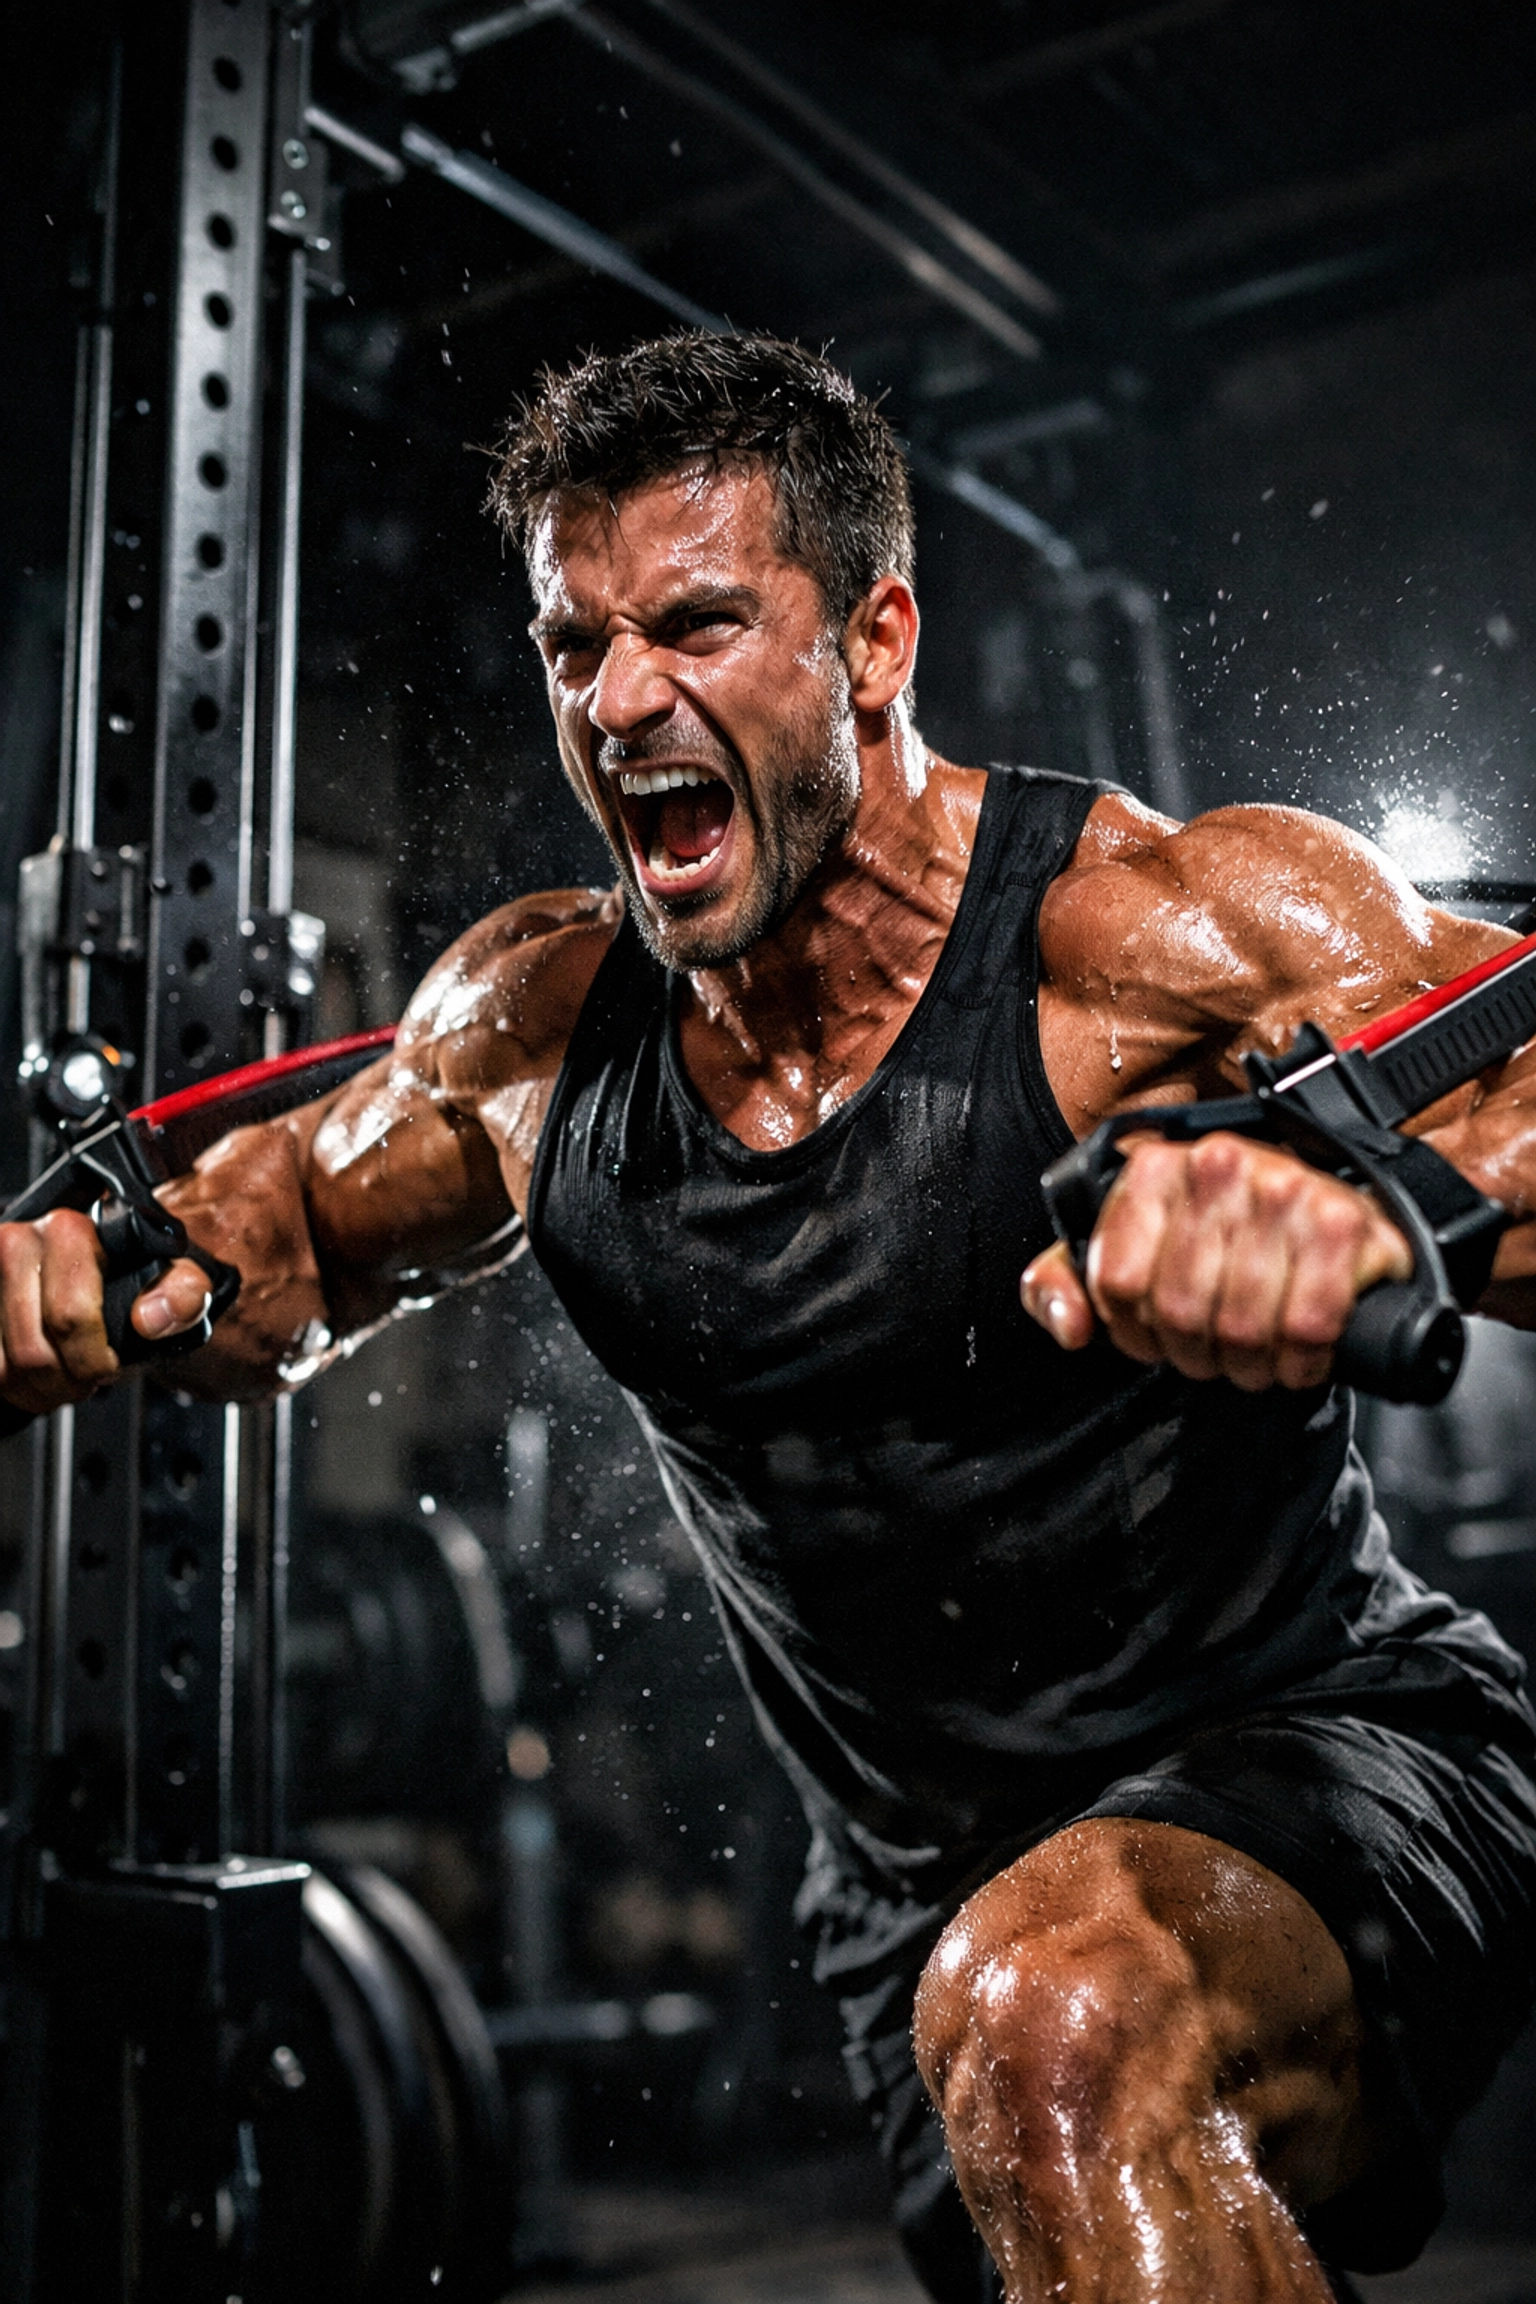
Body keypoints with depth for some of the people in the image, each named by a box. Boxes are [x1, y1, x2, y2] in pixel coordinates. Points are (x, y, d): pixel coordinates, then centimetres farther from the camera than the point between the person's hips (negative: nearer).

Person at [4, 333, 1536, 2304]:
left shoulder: (1164, 923, -18)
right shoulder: (539, 1018, -1)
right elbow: (295, 1221, 15)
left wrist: (1377, 1202, -49)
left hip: (1329, 1762, -5)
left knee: (1061, 2017, -36)